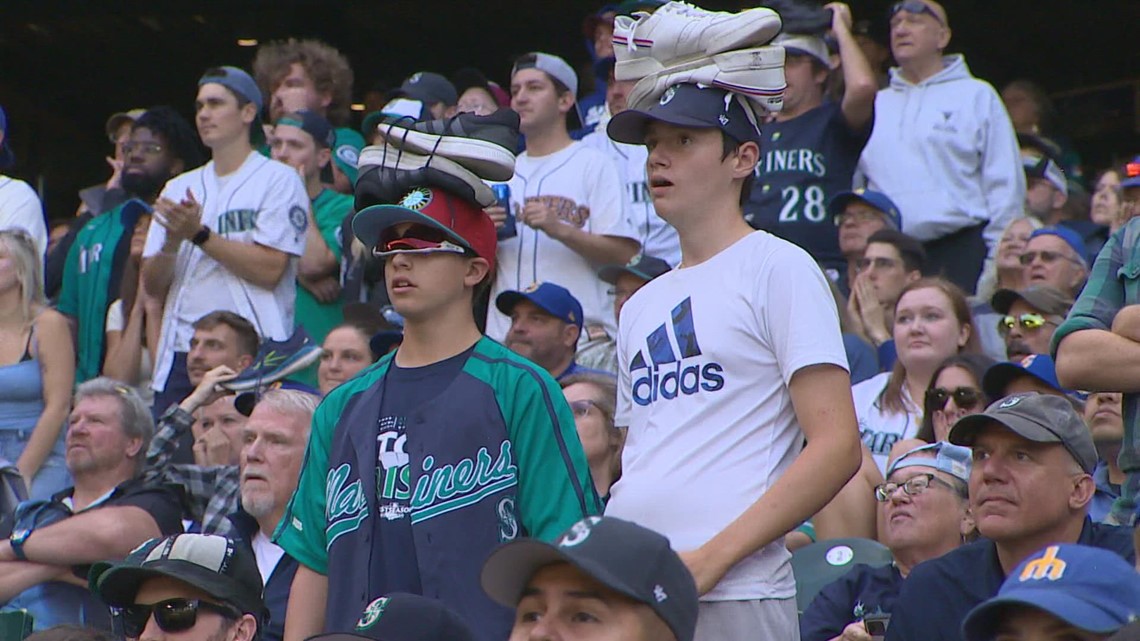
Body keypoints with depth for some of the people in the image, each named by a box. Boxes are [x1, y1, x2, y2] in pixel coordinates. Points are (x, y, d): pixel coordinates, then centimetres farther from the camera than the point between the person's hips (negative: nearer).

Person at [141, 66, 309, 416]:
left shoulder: (278, 180, 2)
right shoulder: (179, 188, 19)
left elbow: (270, 270, -10)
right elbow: (153, 285, 13)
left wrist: (200, 235, -11)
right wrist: (172, 242, -7)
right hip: (179, 355, 5)